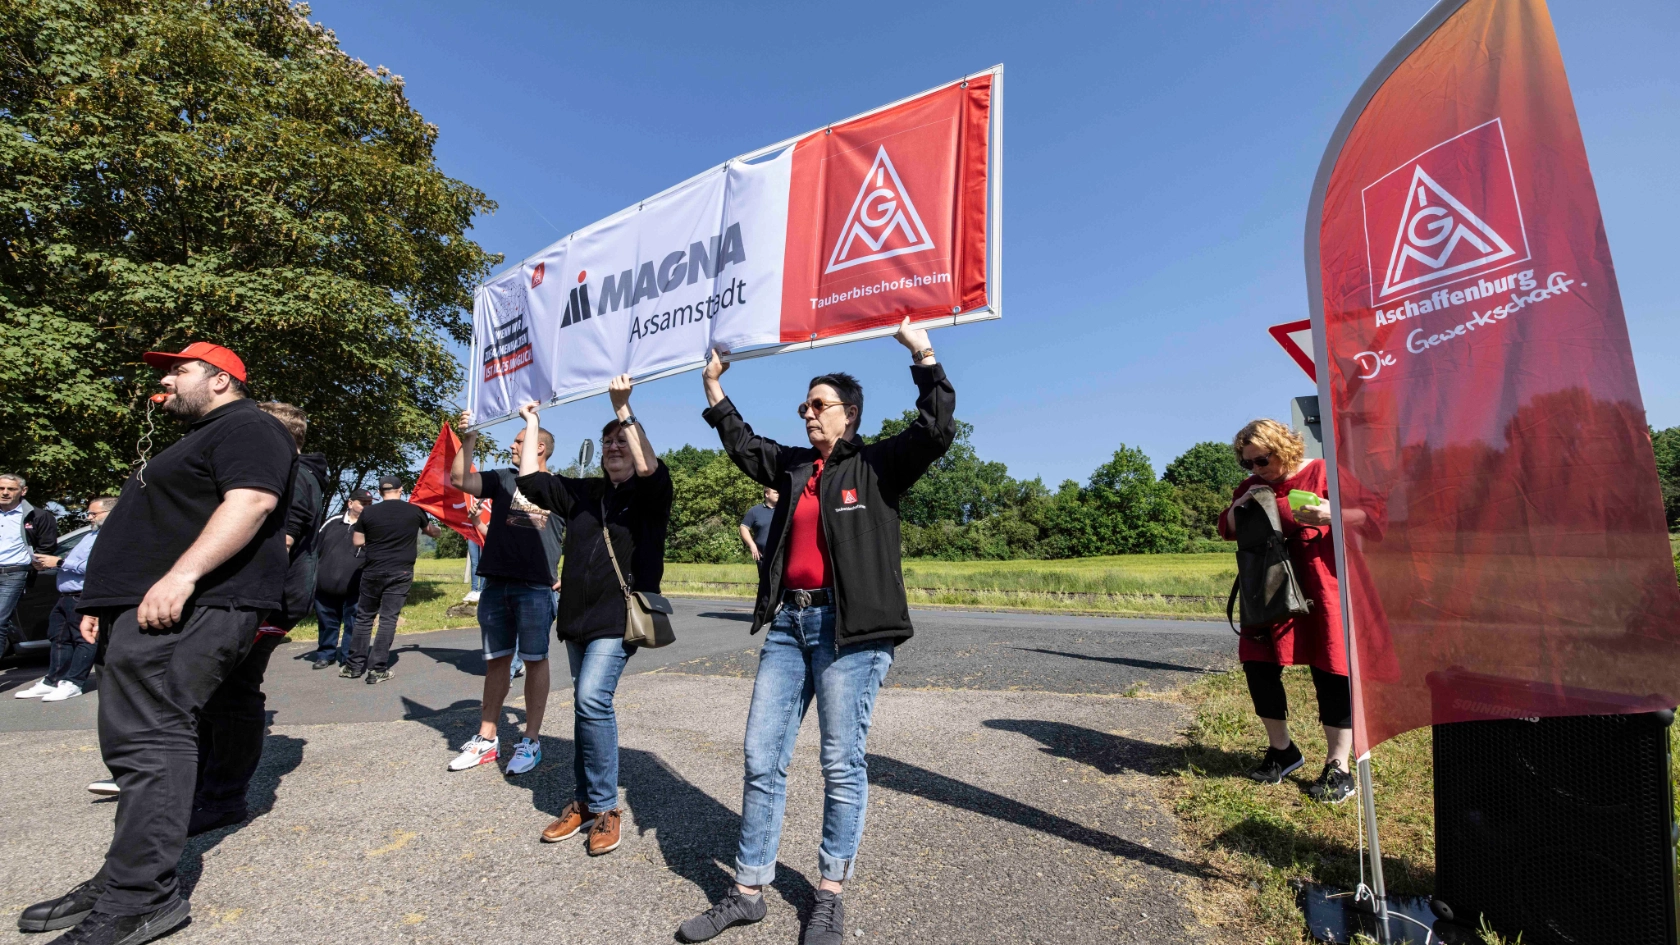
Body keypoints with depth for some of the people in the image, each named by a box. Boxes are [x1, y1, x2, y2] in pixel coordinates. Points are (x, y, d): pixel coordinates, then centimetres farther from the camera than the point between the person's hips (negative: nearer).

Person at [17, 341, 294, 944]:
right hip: (153, 607, 11)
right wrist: (108, 599, 26)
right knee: (136, 738, 11)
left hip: (192, 606, -11)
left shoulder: (246, 428, -6)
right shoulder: (201, 438, 28)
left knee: (147, 738, -14)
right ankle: (126, 880, 18)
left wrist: (182, 575, -31)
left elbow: (250, 503, -24)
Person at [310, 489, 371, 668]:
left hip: (354, 588, -2)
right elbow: (315, 547, 14)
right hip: (325, 586, 3)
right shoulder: (333, 522, 9)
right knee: (327, 623, 13)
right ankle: (326, 655, 28)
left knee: (353, 625, 2)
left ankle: (349, 659, 12)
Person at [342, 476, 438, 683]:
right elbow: (432, 532, 16)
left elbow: (357, 542, 7)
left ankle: (355, 665, 20)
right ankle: (378, 669, 1)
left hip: (373, 571, 1)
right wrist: (436, 527, 39)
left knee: (364, 617, 15)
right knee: (388, 619, 1)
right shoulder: (414, 511, -1)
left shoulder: (369, 513, -2)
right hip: (401, 573, -1)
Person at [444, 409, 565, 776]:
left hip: (537, 588, -3)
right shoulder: (502, 479, 13)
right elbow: (459, 479, 1)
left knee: (534, 660, 1)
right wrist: (469, 440, -2)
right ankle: (486, 739, 21)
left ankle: (531, 741, 11)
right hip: (496, 585, 4)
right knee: (496, 660, 11)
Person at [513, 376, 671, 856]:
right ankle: (585, 801, 23)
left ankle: (604, 808, -5)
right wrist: (532, 423, 16)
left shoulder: (649, 496, -2)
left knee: (592, 700, -18)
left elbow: (649, 468, -24)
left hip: (618, 617, -6)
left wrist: (623, 408, -23)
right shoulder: (583, 493, 13)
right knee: (588, 704, 12)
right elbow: (530, 480, 13)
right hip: (577, 615, 6)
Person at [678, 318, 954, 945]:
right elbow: (745, 447, 31)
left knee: (842, 763, 3)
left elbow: (937, 432, -11)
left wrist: (923, 356, -15)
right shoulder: (794, 466, 17)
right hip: (788, 621, 6)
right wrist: (715, 392, 32)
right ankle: (748, 892, 22)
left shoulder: (878, 465, 1)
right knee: (761, 759, 8)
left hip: (850, 628, -6)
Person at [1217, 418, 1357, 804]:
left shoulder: (1321, 473, -3)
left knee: (1330, 672, 0)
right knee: (1258, 666, 4)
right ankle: (1281, 749, 23)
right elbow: (1226, 529, 14)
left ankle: (1338, 768, 12)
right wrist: (1242, 505, -5)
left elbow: (1364, 514, -8)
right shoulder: (1251, 486, 12)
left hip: (1319, 590, -5)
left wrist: (1331, 514, -28)